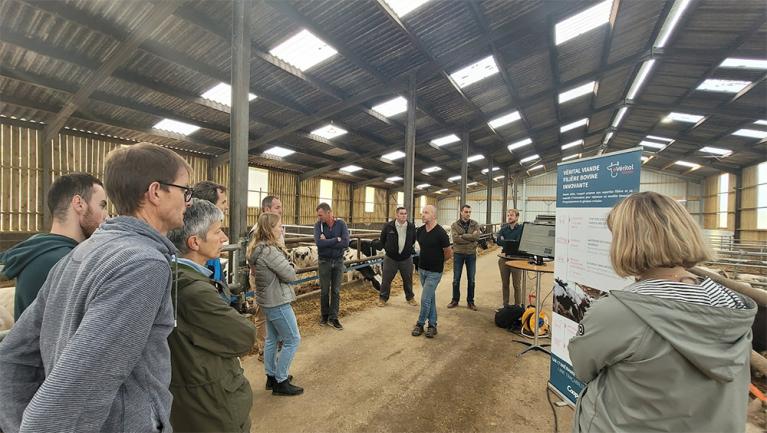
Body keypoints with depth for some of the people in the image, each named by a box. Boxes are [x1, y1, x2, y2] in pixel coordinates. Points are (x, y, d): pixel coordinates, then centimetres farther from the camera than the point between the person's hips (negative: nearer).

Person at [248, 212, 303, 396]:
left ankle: (272, 376, 36)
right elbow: (290, 275, -22)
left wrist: (282, 252, -7)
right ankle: (280, 382, 15)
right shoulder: (269, 251, -26)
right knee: (292, 340, 3)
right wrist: (289, 267, -3)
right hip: (277, 301, -10)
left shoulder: (258, 247, 5)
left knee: (272, 339, 21)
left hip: (268, 300, 10)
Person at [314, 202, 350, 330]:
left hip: (338, 261, 0)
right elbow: (319, 243, -23)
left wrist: (327, 242, -20)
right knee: (324, 291, 10)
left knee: (336, 291, 7)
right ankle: (324, 316, 29)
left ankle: (333, 318, 19)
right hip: (324, 261, 0)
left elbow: (346, 243, -20)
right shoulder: (318, 225, -8)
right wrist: (336, 240, -19)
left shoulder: (341, 223, -8)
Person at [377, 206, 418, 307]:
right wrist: (388, 249, 8)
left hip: (406, 258, 2)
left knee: (408, 279, 13)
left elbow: (413, 240, 14)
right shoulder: (388, 226, -10)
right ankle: (383, 298, 23)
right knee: (386, 279, 6)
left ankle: (410, 297, 33)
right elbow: (382, 239, 6)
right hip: (390, 258, -1)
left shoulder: (411, 226, -4)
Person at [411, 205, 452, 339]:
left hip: (434, 272, -6)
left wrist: (438, 262, 5)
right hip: (422, 269, 6)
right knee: (430, 297, 15)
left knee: (425, 299, -3)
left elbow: (449, 253, -9)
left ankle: (420, 324, 17)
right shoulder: (420, 231, -1)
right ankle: (432, 325, 27)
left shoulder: (440, 233, -19)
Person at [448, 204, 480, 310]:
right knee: (456, 279, 8)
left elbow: (477, 237, -16)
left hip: (471, 254, 1)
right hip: (458, 254, -1)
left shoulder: (475, 224, 1)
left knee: (471, 279, 9)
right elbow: (455, 239, -18)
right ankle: (455, 300, 22)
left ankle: (470, 301, 23)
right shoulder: (455, 225, -3)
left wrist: (462, 236, -17)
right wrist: (470, 237, -17)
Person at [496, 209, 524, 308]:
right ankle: (505, 305, 23)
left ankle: (518, 306, 13)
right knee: (505, 284, 12)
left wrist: (504, 242, -11)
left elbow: (518, 243, -15)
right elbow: (498, 241, -5)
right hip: (504, 259, 4)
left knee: (517, 285, 2)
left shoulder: (521, 229, -3)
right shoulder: (503, 229, 9)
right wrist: (512, 242, -14)